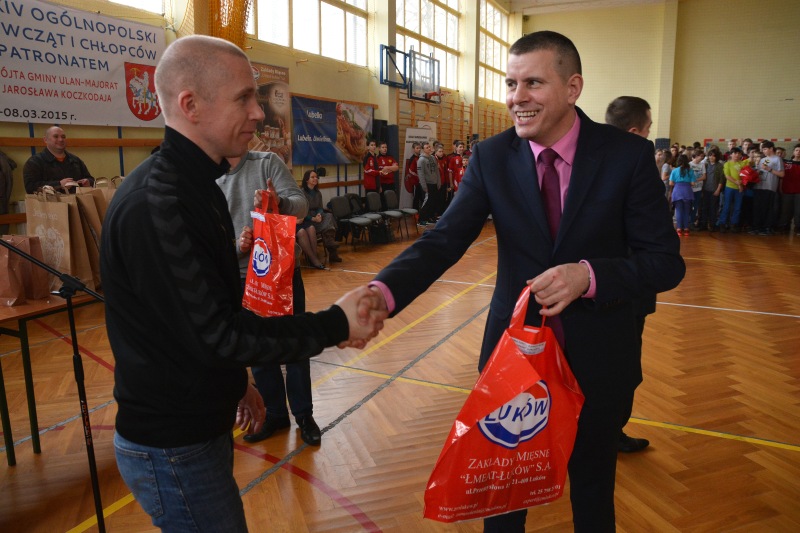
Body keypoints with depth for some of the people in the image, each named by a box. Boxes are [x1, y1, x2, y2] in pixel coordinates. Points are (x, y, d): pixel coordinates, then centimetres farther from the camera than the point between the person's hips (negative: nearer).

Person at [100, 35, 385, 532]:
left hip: (198, 426, 9)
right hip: (173, 447, -9)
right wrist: (336, 324, -21)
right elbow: (216, 332, -26)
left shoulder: (193, 184, 6)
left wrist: (235, 380, 18)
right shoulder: (155, 204, -26)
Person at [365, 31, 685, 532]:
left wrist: (589, 275, -27)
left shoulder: (628, 154, -11)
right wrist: (381, 292, -34)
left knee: (593, 489, 21)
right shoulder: (491, 157, -8)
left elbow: (666, 261, -9)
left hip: (597, 356, 0)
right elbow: (442, 242, -16)